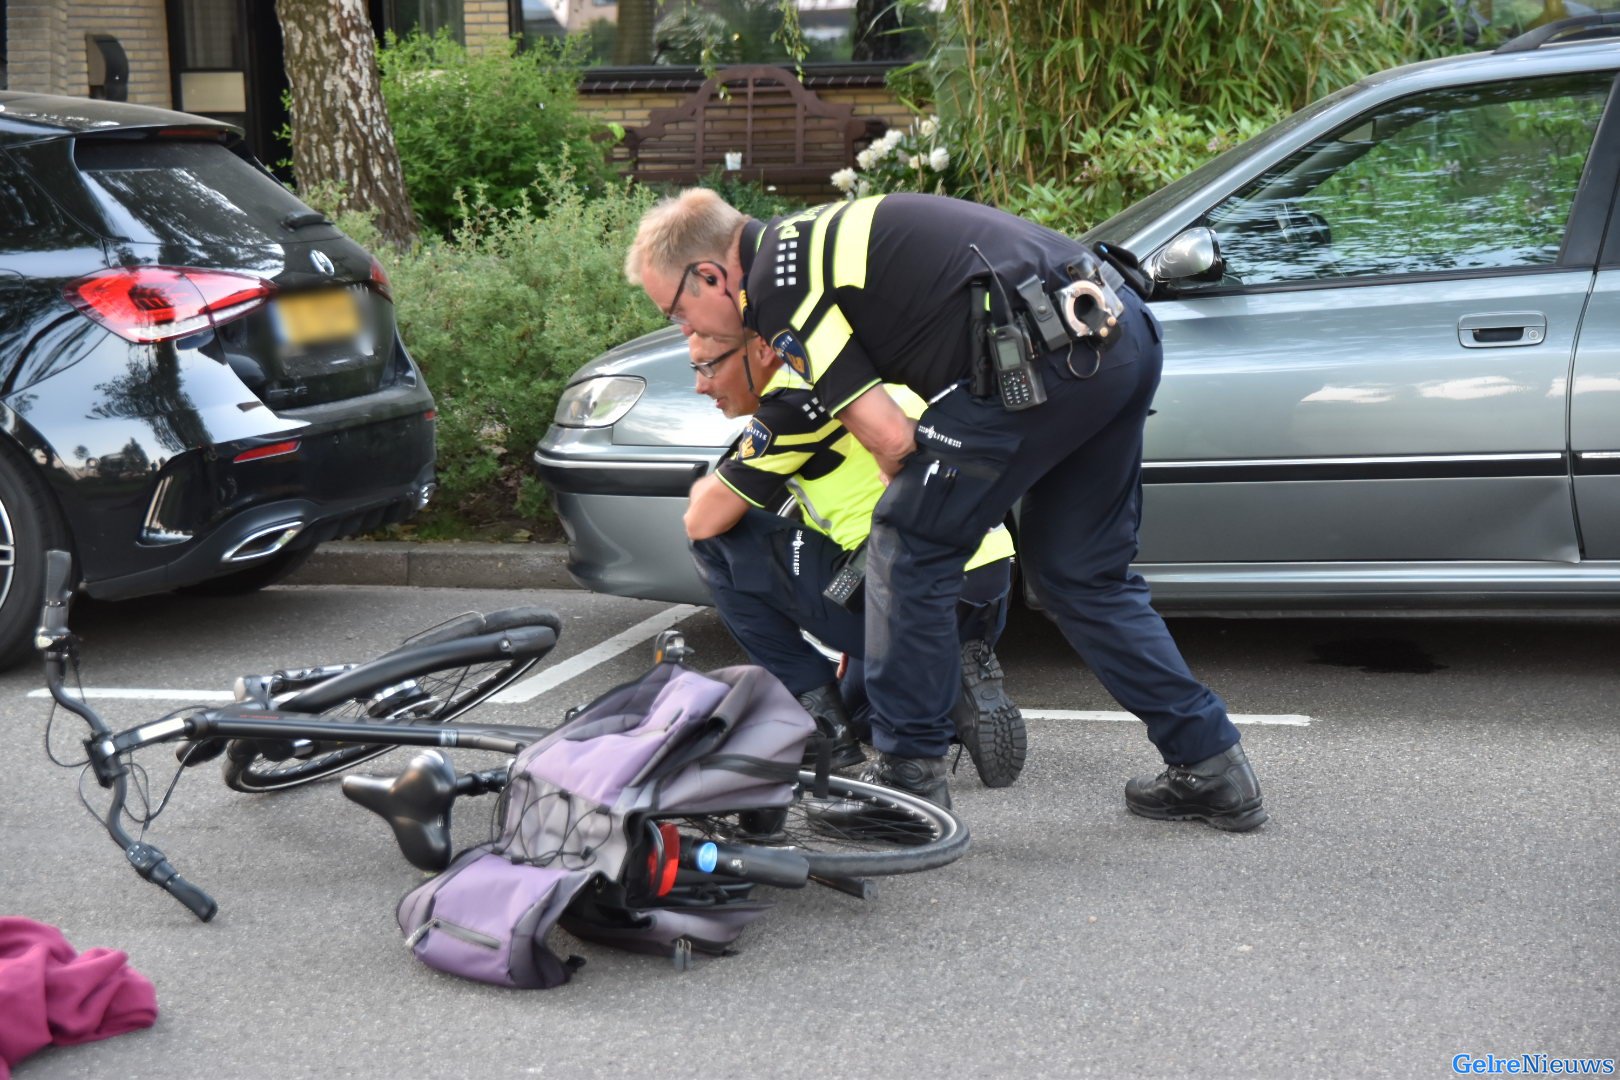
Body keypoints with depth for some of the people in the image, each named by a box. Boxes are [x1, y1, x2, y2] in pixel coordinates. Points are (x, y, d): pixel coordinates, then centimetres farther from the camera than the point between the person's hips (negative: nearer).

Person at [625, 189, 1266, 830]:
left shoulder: (774, 288, -4)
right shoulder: (808, 239, 24)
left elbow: (890, 439, -6)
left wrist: (918, 501, 16)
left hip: (1044, 356, -10)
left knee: (907, 550, 4)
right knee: (1080, 574, 19)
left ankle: (910, 773, 11)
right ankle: (1213, 769, 22)